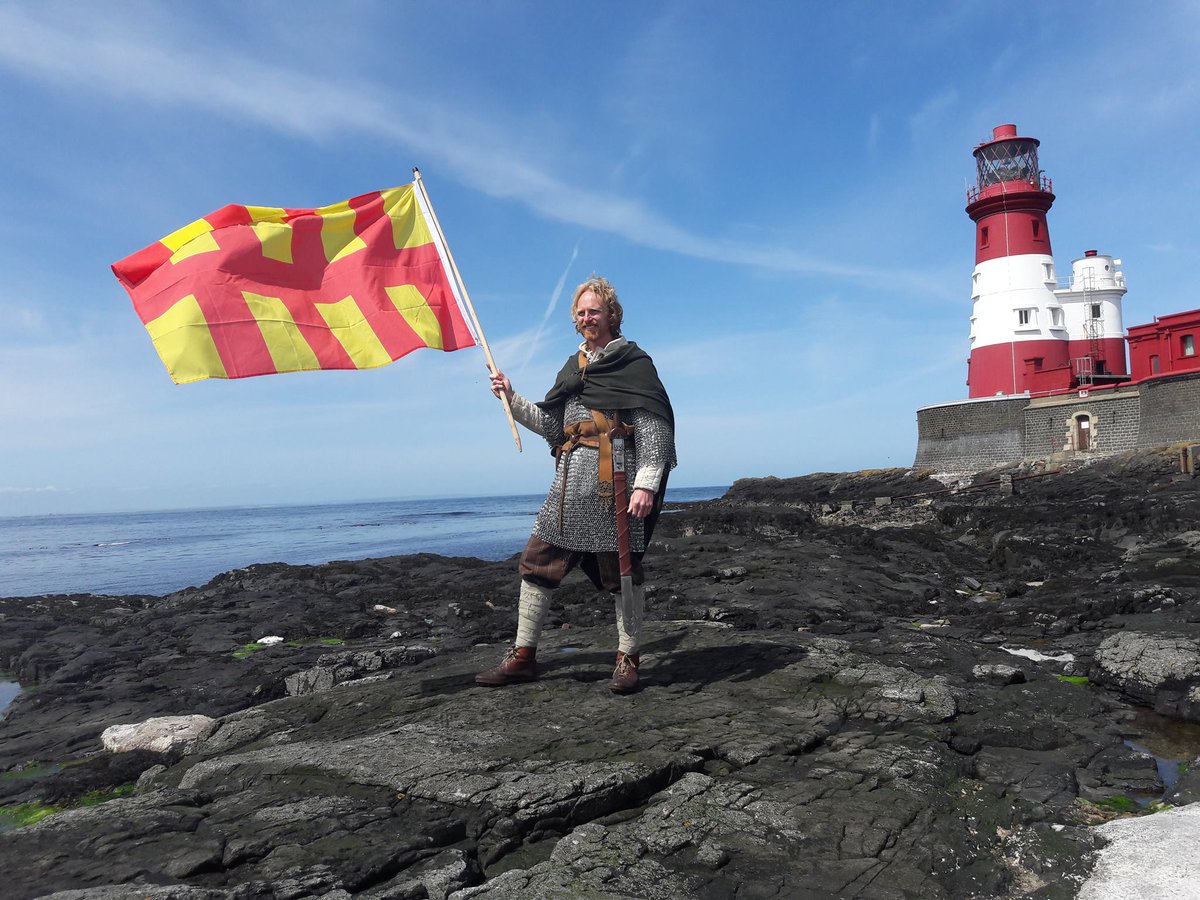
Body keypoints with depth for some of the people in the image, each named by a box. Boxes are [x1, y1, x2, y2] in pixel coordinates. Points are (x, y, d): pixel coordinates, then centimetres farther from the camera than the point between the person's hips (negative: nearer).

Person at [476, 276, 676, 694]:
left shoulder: (633, 362, 1)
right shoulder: (574, 366, 22)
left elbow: (652, 428, -8)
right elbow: (552, 425, 19)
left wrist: (645, 484, -18)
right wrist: (512, 399, 9)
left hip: (613, 478, -6)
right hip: (570, 482, 7)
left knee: (621, 568, 0)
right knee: (537, 561, 4)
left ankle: (627, 660, 13)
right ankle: (522, 657, 12)